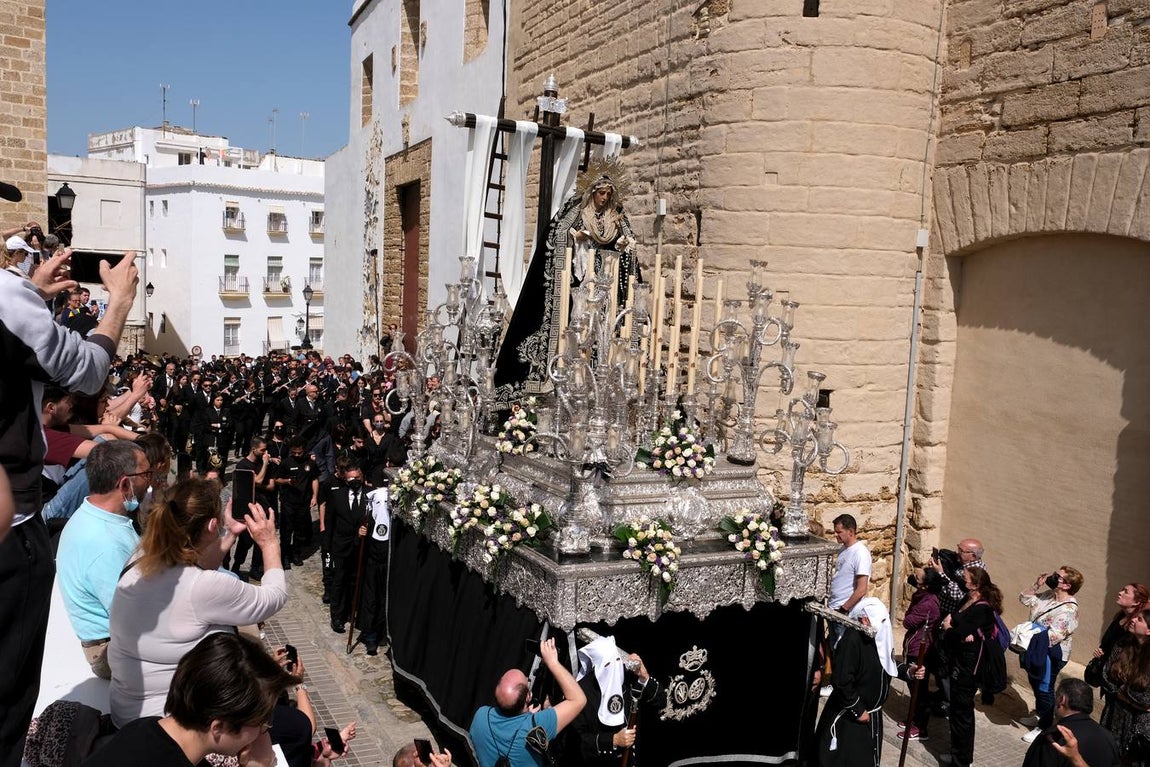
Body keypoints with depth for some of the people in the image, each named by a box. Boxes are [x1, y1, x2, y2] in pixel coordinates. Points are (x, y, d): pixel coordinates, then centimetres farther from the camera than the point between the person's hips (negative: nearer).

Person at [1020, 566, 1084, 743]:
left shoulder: (1068, 609, -26)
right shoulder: (1049, 594, -1)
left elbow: (1053, 636, -31)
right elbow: (1025, 599, 8)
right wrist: (1037, 584, -6)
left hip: (1051, 655, -9)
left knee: (1045, 689, 4)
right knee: (1035, 684, 24)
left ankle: (1044, 727, 19)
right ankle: (1039, 714, 44)